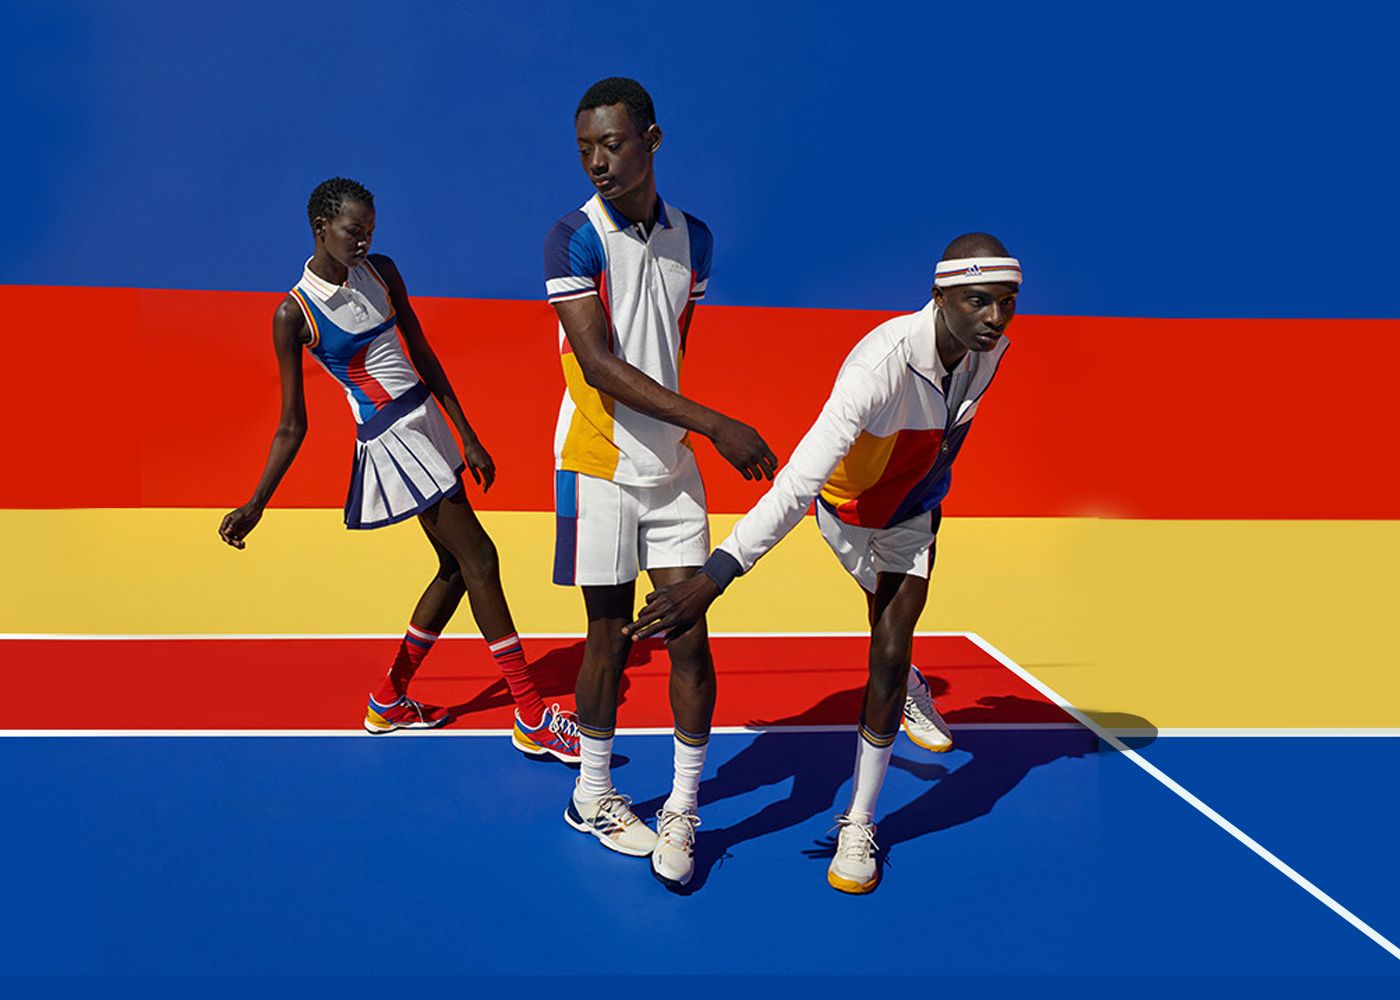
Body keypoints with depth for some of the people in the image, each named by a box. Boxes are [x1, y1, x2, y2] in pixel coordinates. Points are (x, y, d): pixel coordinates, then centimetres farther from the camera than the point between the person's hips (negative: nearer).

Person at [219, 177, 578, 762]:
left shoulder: (381, 272, 6)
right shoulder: (294, 315, -11)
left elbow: (423, 355, 11)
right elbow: (293, 426, -7)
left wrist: (467, 437, 10)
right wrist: (256, 504, -13)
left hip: (428, 424, 8)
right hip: (392, 440, -8)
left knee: (456, 567, 12)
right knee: (479, 559, -7)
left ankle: (390, 702, 28)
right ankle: (532, 720, 1)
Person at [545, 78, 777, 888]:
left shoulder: (693, 238, 6)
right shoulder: (574, 238, -10)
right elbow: (600, 365, -19)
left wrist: (686, 432, 14)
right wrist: (713, 423, -24)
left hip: (673, 464, 4)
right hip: (600, 464, -4)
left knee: (689, 635, 1)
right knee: (610, 638, 5)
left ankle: (683, 808, 15)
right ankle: (593, 795, 26)